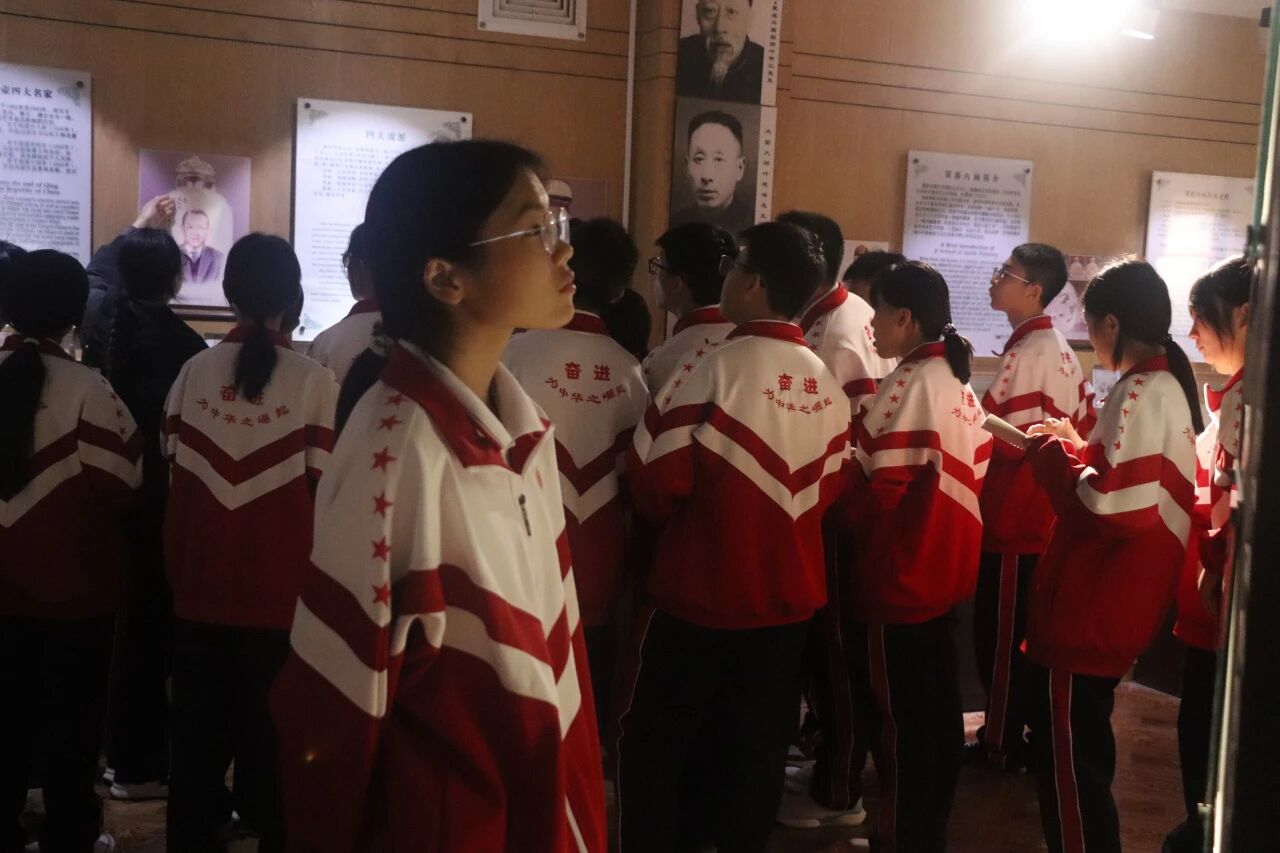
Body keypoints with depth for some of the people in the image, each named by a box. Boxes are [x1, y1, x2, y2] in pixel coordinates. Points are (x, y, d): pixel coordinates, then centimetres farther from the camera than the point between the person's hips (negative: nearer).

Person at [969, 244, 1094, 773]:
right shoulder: (1058, 349, 12)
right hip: (1043, 513, 9)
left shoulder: (1025, 353, -17)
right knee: (1030, 632, 16)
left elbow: (1003, 438, -21)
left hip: (1014, 515, -9)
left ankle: (1001, 743, 10)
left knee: (1000, 632, 1)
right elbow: (1082, 428, 14)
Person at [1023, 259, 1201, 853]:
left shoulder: (1137, 396, -20)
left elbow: (1112, 506, -27)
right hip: (1115, 603, 10)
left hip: (1090, 607, -10)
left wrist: (1051, 453, -14)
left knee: (1066, 750, 2)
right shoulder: (1169, 386, 9)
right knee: (1084, 740, 23)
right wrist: (1075, 445, 9)